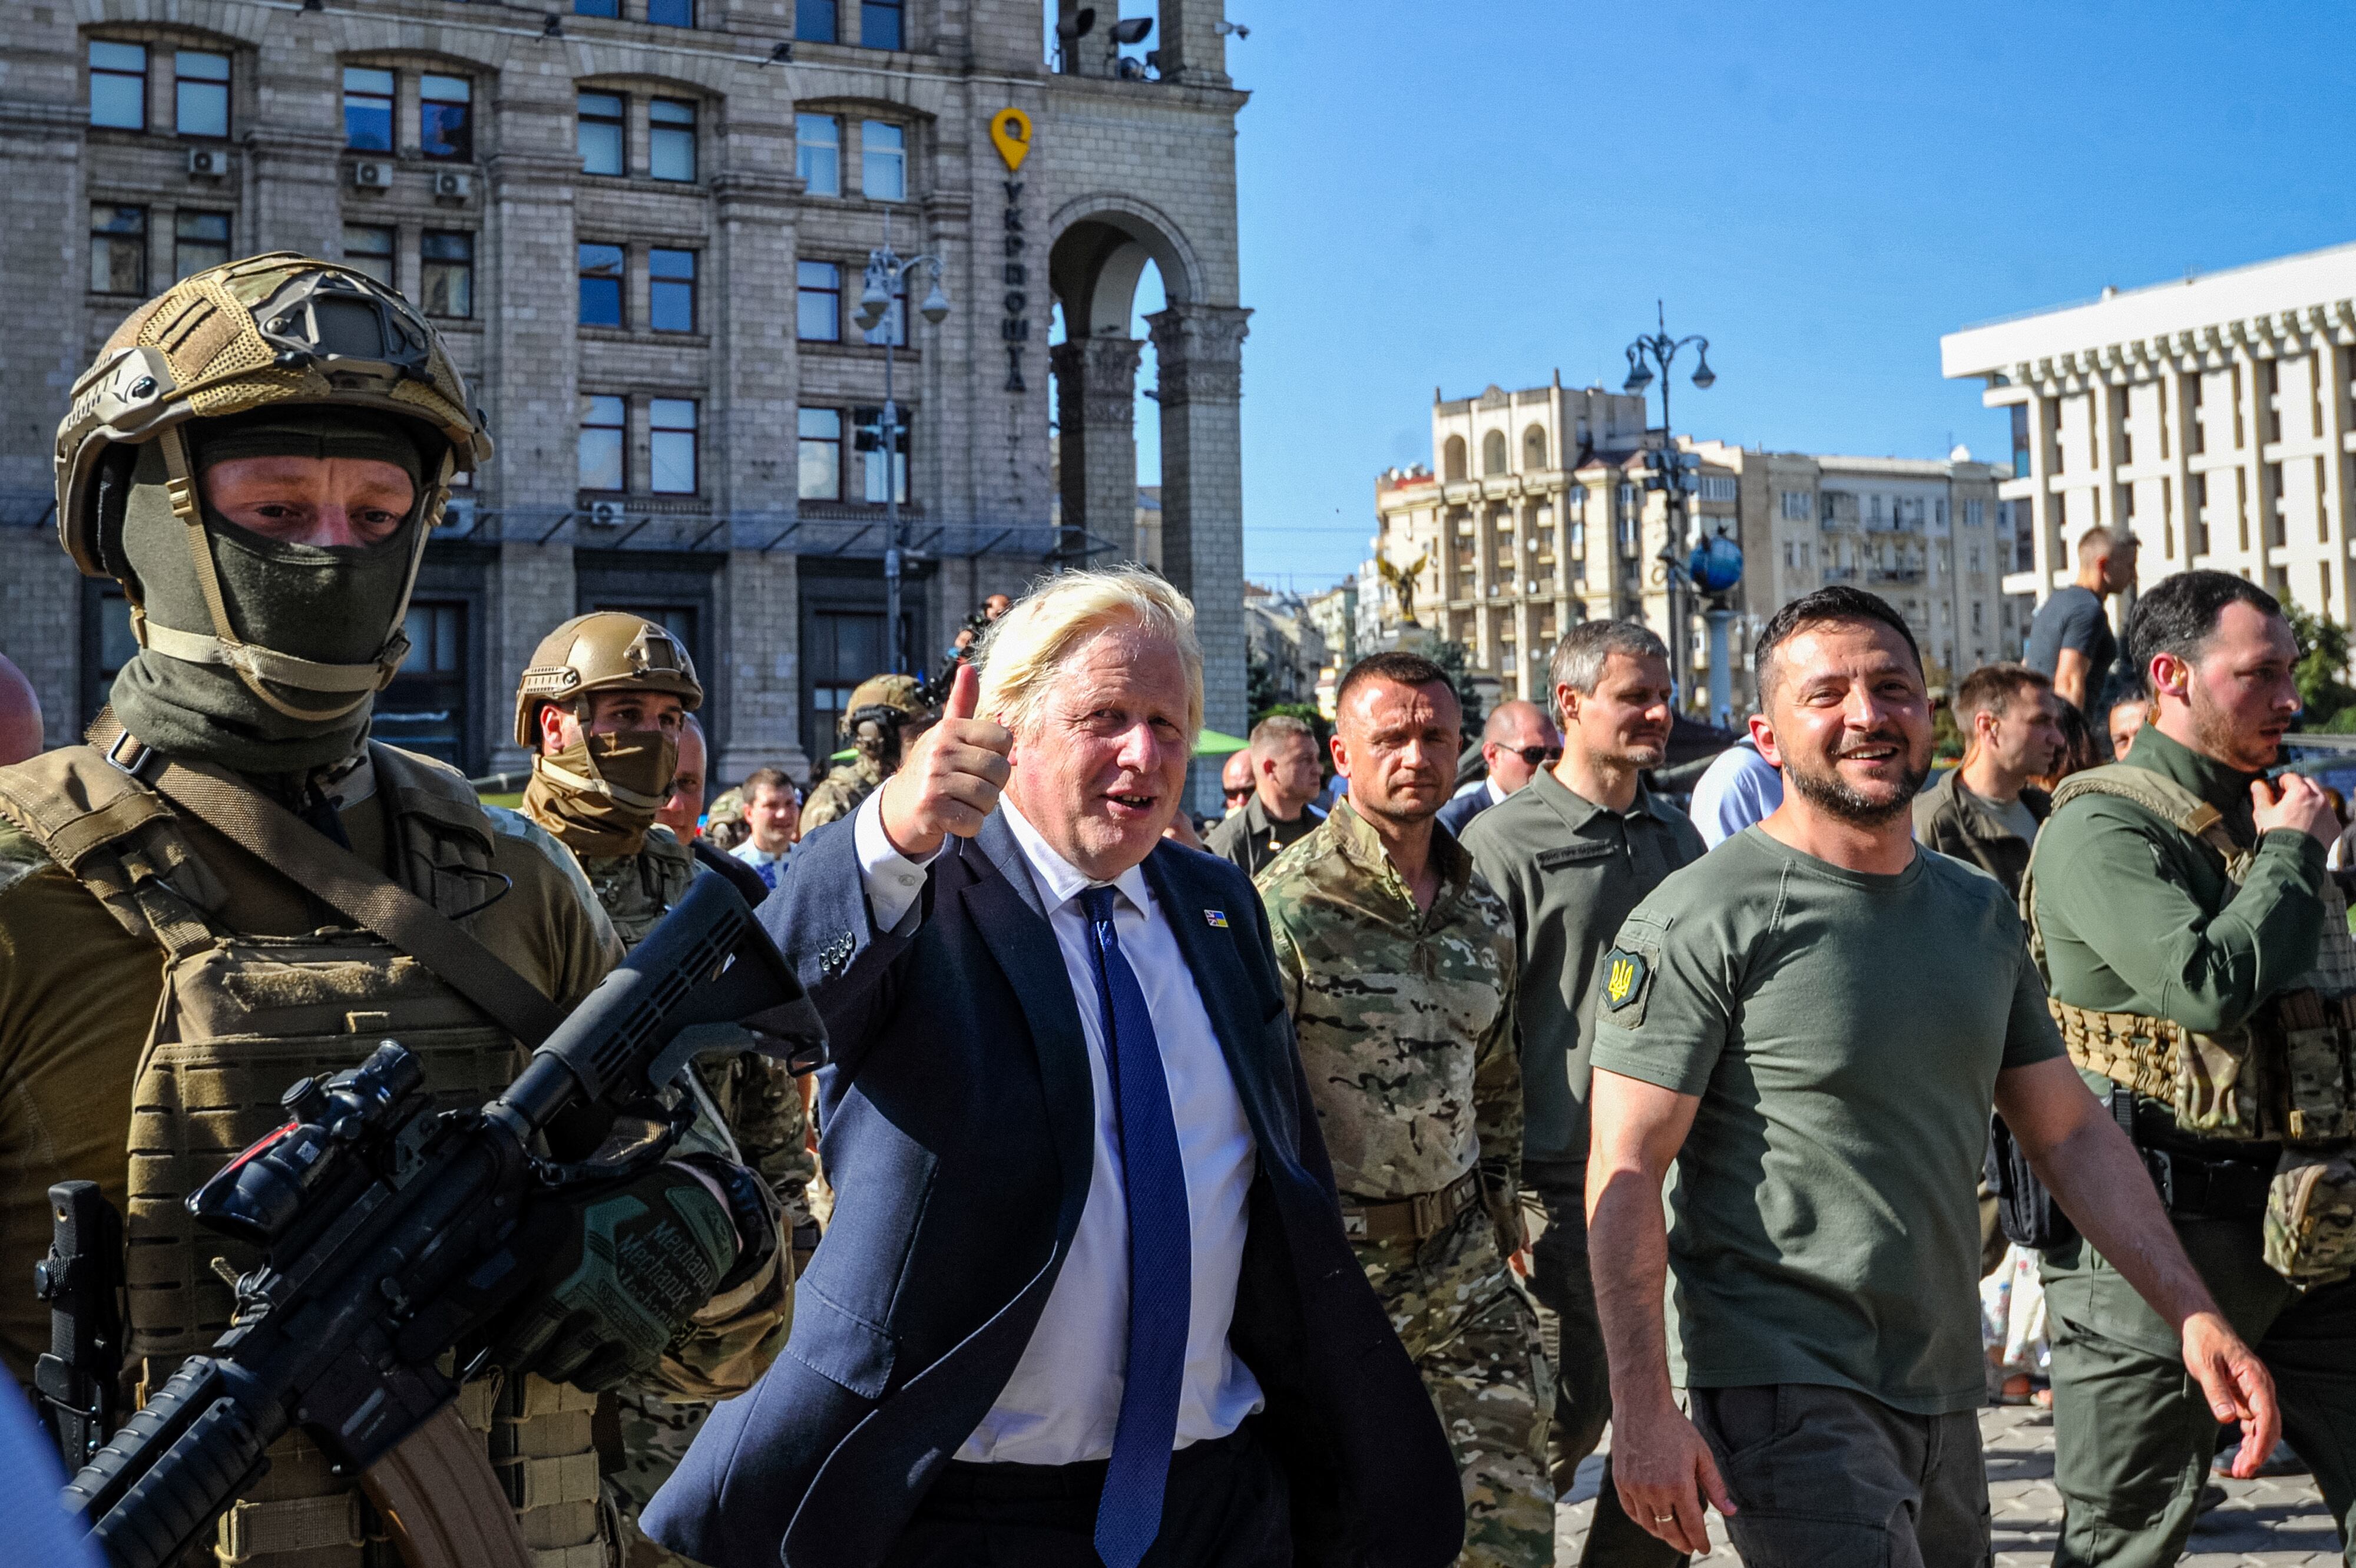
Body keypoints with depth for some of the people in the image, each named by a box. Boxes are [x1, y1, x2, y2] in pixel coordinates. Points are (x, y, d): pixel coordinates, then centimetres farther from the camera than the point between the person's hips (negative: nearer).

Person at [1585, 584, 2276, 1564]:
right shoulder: (1703, 921, -11)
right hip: (1783, 1392, -7)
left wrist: (2193, 1313, 5)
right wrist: (1643, 1411, -20)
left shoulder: (1981, 915, 11)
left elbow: (2071, 1130, 15)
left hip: (1945, 1393, 7)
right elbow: (1625, 1172, -14)